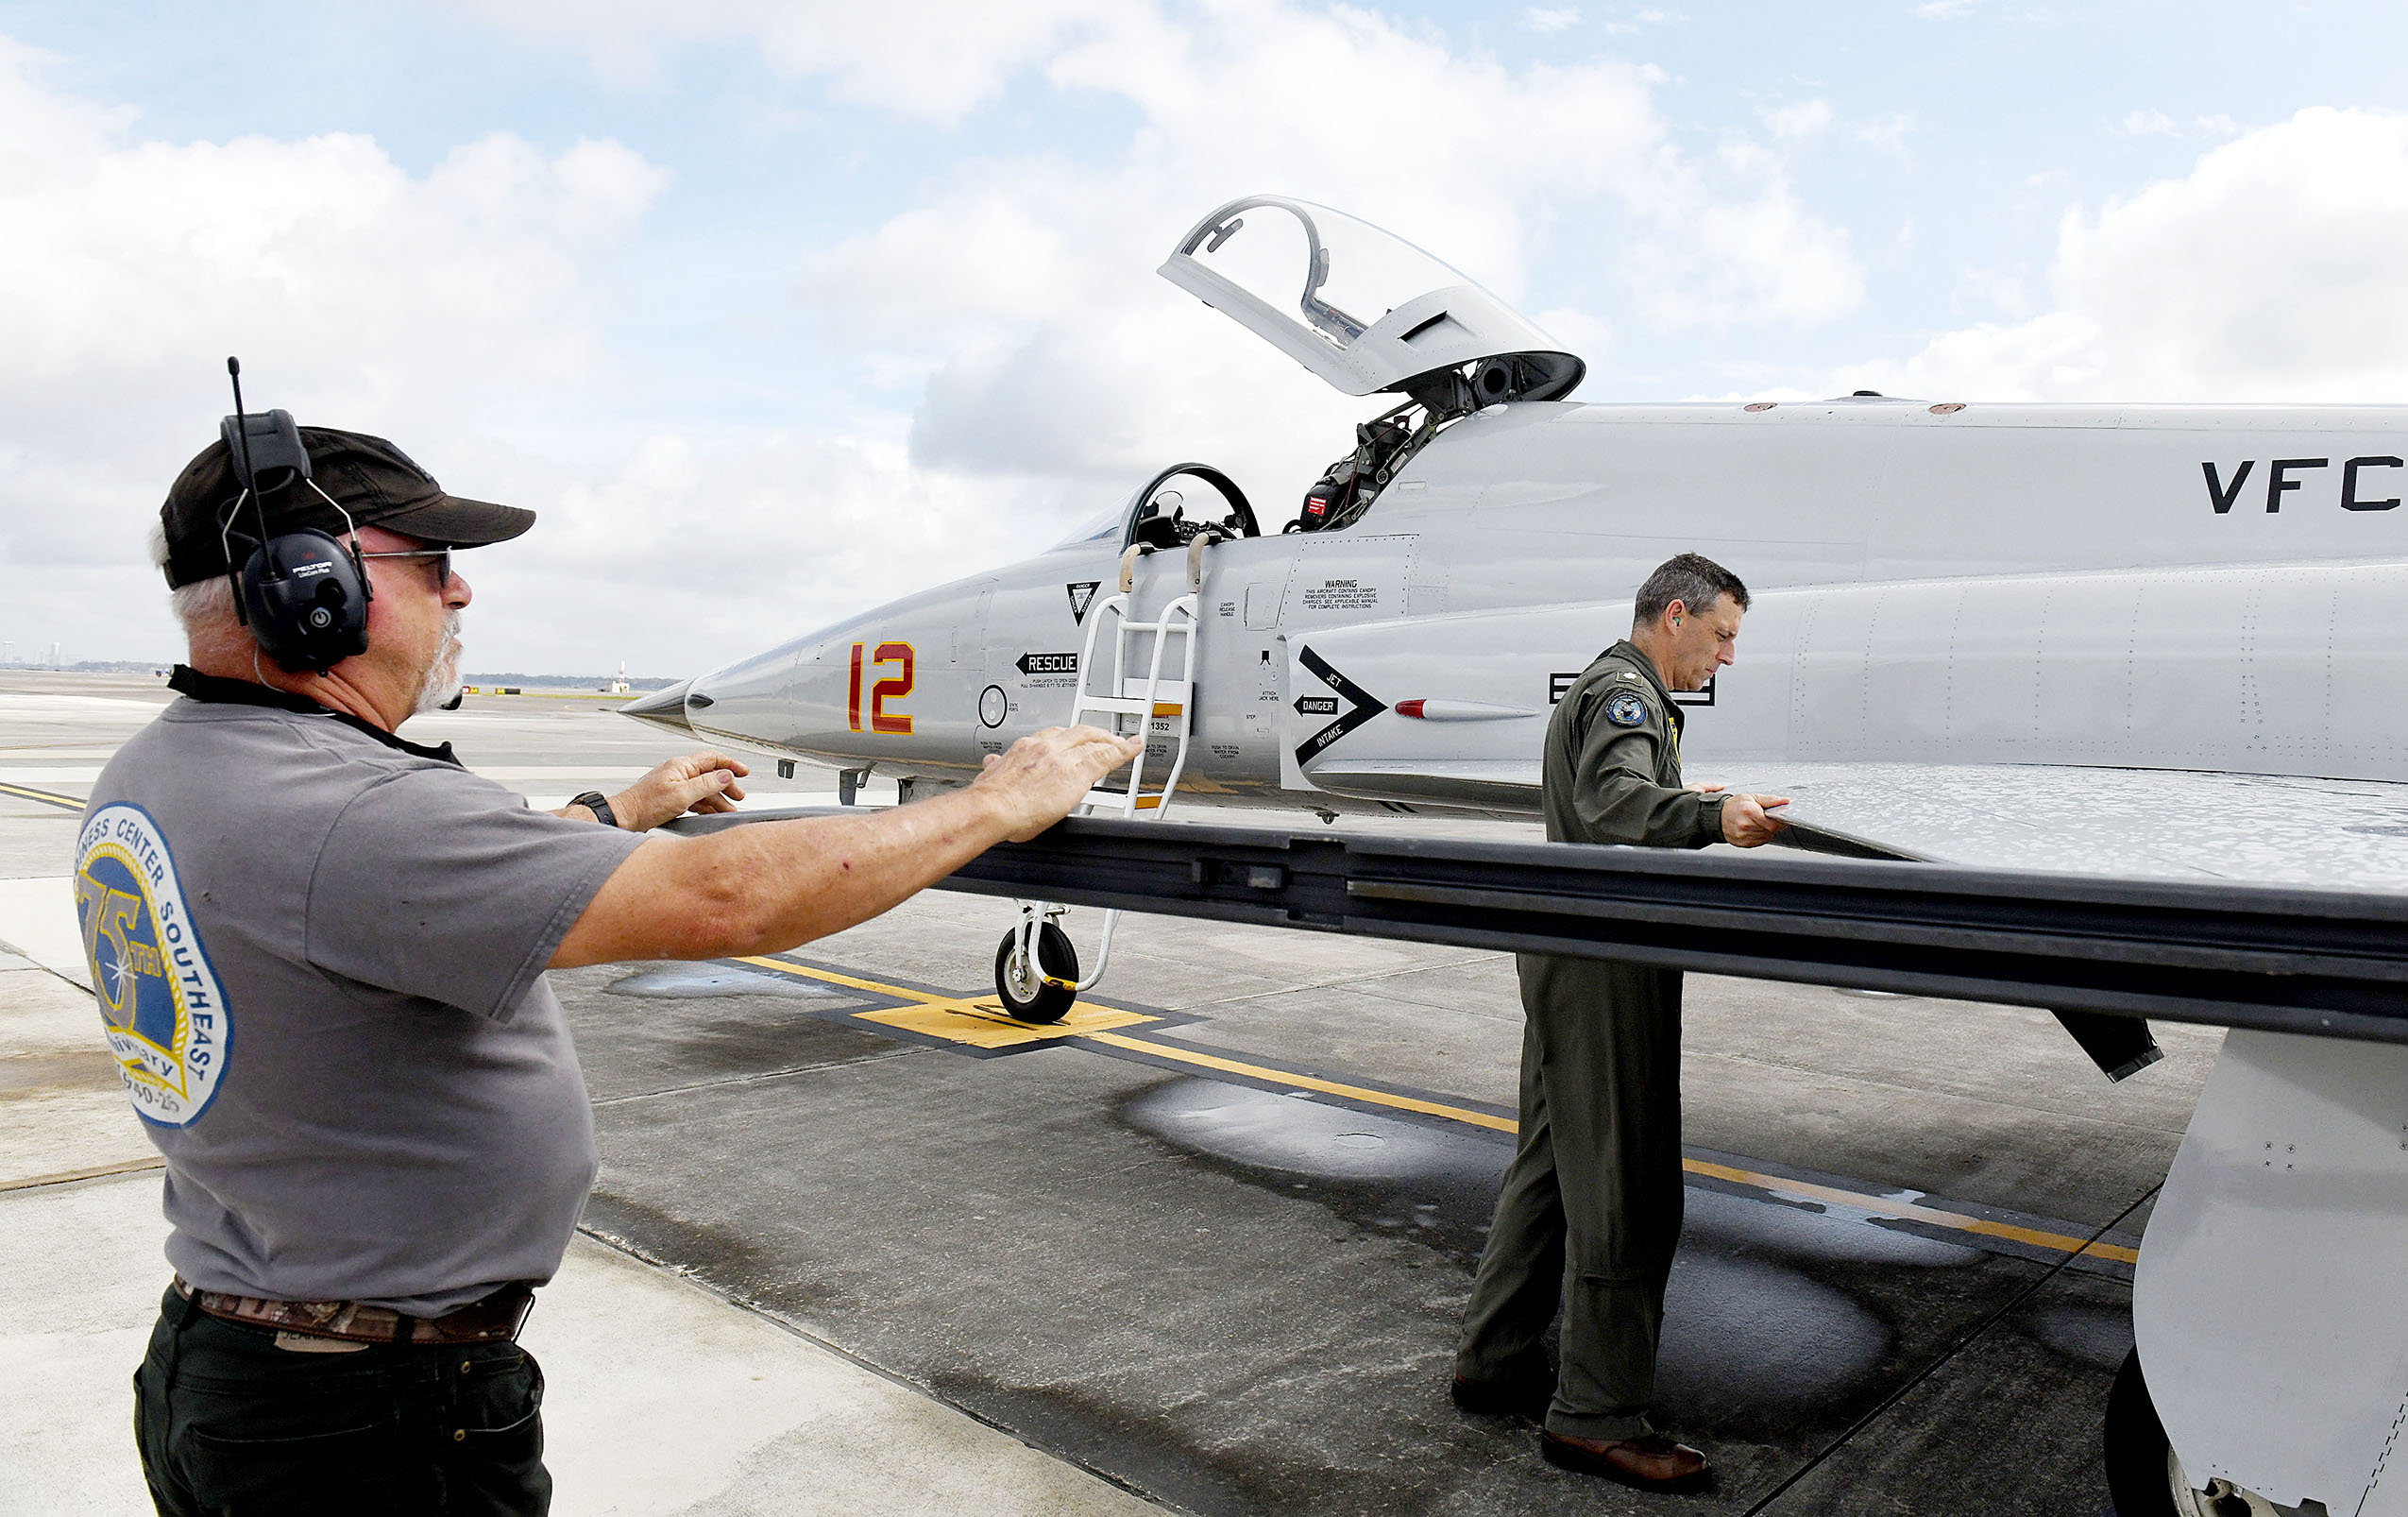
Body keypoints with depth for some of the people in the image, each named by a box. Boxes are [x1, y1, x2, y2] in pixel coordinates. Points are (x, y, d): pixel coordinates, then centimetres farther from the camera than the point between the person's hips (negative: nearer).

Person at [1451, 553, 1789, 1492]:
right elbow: (1610, 801, -33)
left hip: (1565, 957, 11)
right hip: (1605, 966, -11)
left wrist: (1688, 801, 40)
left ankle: (1494, 1359, 27)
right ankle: (1596, 1413, 3)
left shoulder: (1601, 685, 21)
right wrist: (1710, 818, -48)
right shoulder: (1626, 692, -13)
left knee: (1553, 1160, 17)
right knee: (1626, 1186, -5)